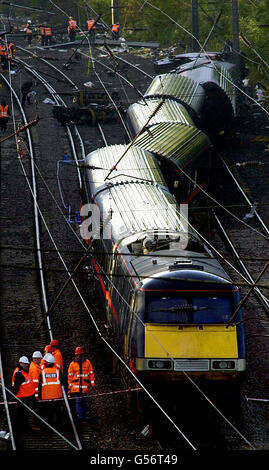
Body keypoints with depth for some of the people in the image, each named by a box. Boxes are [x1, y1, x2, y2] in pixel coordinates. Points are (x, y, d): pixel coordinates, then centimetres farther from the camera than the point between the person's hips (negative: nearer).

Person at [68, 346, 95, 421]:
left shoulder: (87, 362, 4)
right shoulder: (72, 364, 3)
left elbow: (91, 373, 8)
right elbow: (70, 376, 6)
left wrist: (92, 384, 3)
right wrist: (70, 386, 3)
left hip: (85, 386, 1)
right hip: (76, 386, -1)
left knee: (84, 401, 9)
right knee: (78, 401, -8)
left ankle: (84, 415, 22)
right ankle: (80, 416, -7)